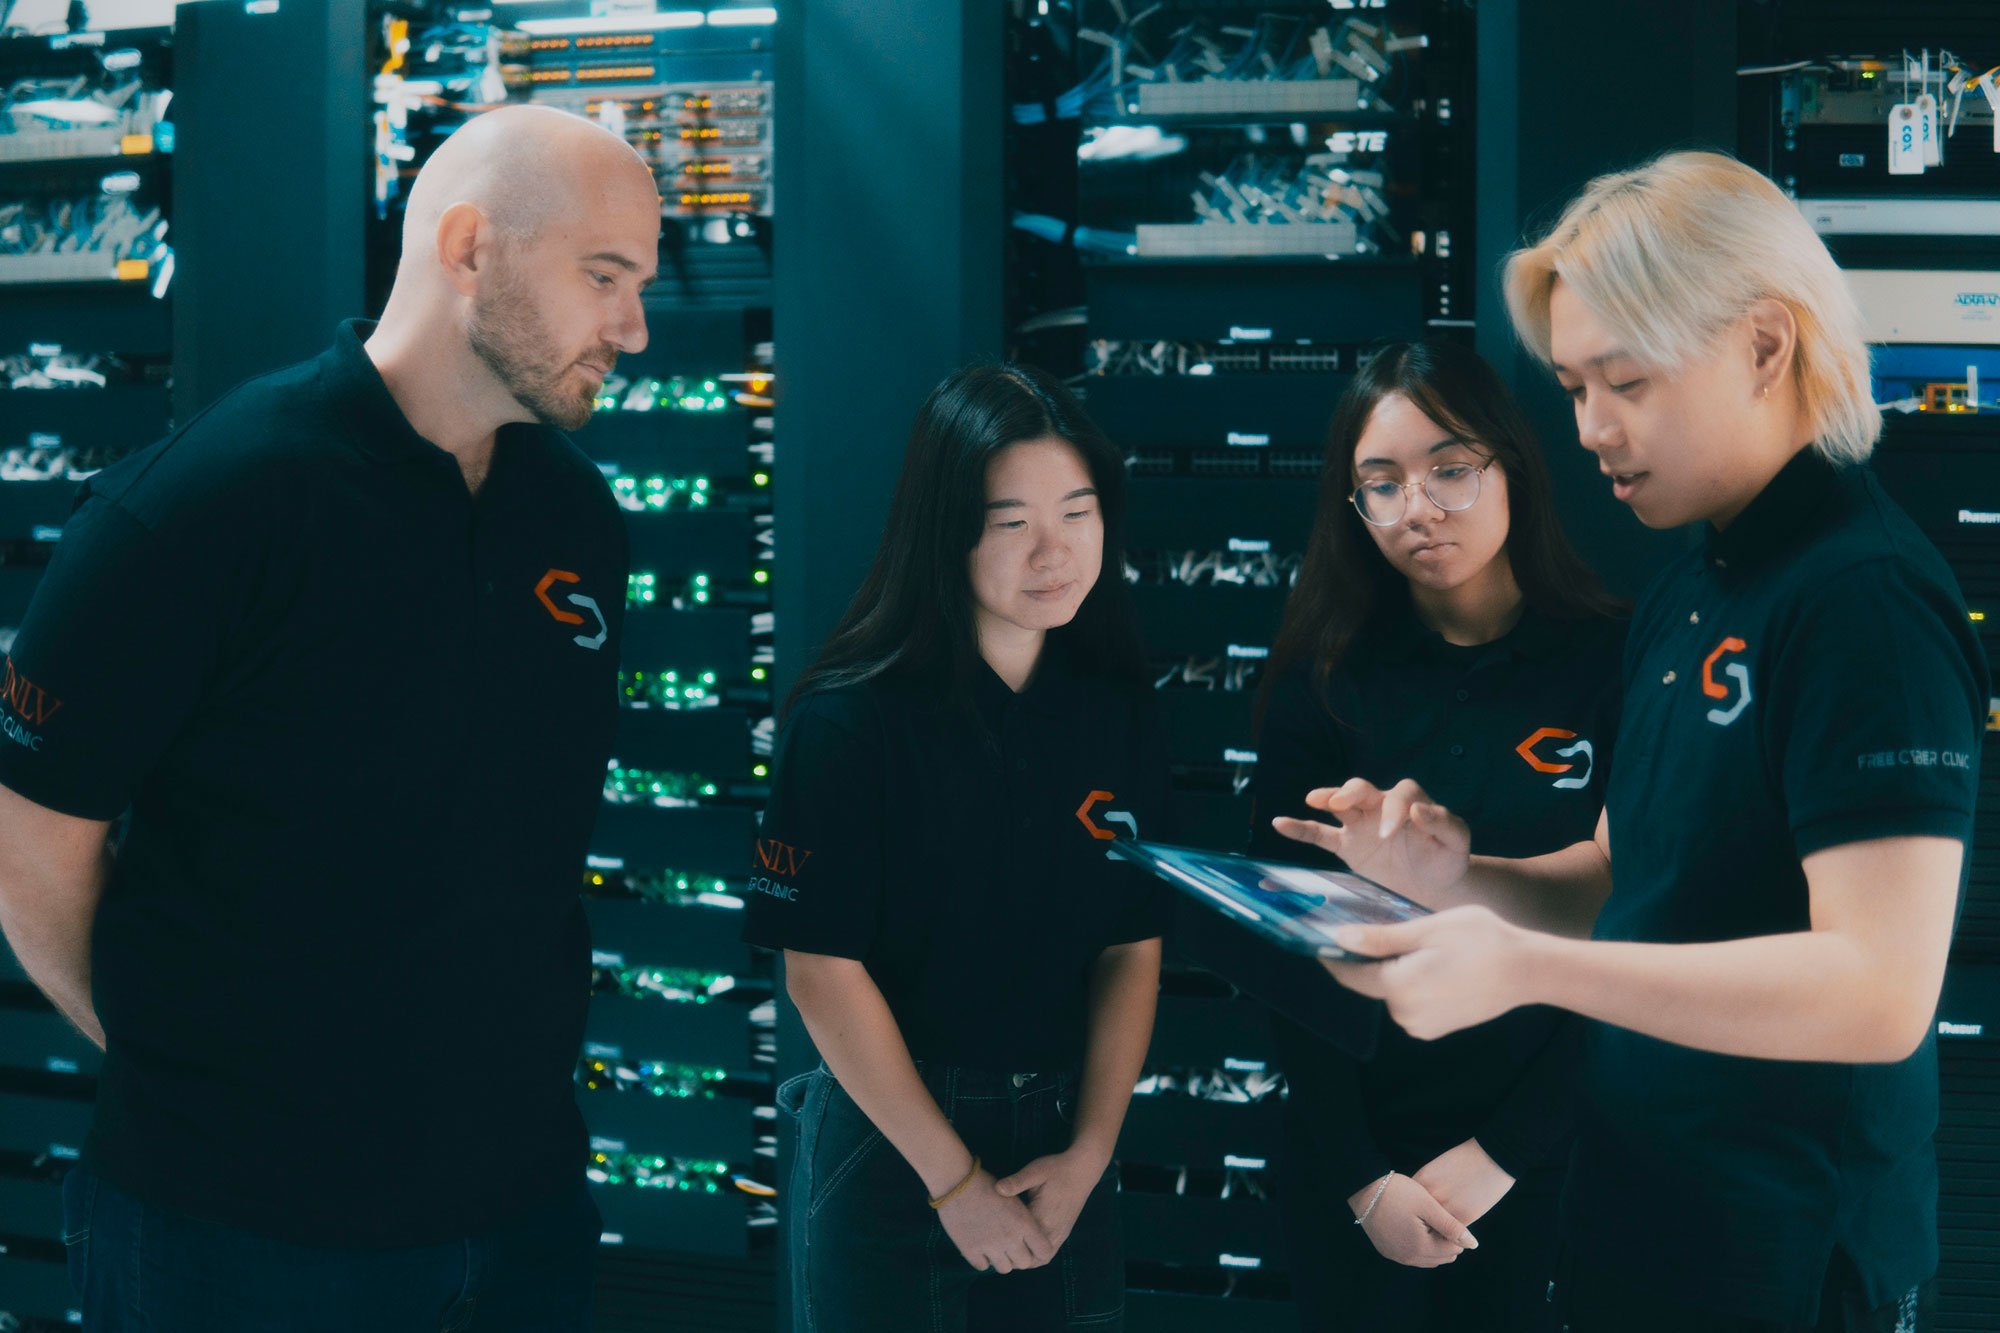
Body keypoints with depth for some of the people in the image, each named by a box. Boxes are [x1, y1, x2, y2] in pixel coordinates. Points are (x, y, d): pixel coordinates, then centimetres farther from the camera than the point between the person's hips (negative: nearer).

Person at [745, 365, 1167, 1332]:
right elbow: (822, 970, -15)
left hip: (1065, 1142, 4)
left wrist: (1087, 1155, -8)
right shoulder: (849, 716, -14)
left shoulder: (1116, 707, -1)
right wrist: (954, 1179, -13)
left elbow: (1133, 950, 0)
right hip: (887, 1137, -4)